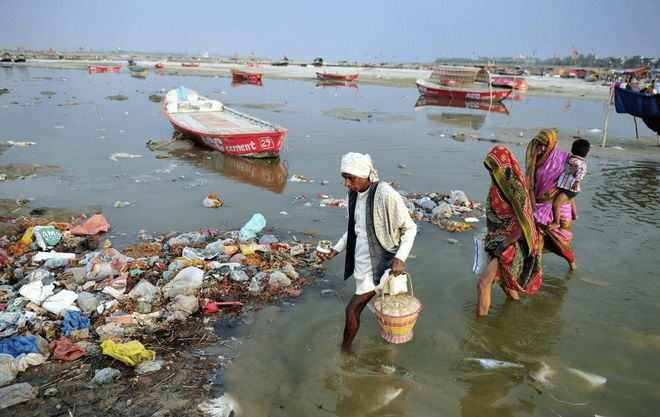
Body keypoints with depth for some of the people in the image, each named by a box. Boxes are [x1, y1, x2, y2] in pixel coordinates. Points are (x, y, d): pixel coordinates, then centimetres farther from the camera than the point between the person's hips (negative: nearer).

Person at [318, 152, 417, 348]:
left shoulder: (386, 195, -21)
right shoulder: (354, 194, 2)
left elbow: (410, 228, -12)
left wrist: (400, 258, -22)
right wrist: (335, 250, 9)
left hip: (381, 263, -7)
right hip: (363, 262, 7)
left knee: (352, 309, -6)